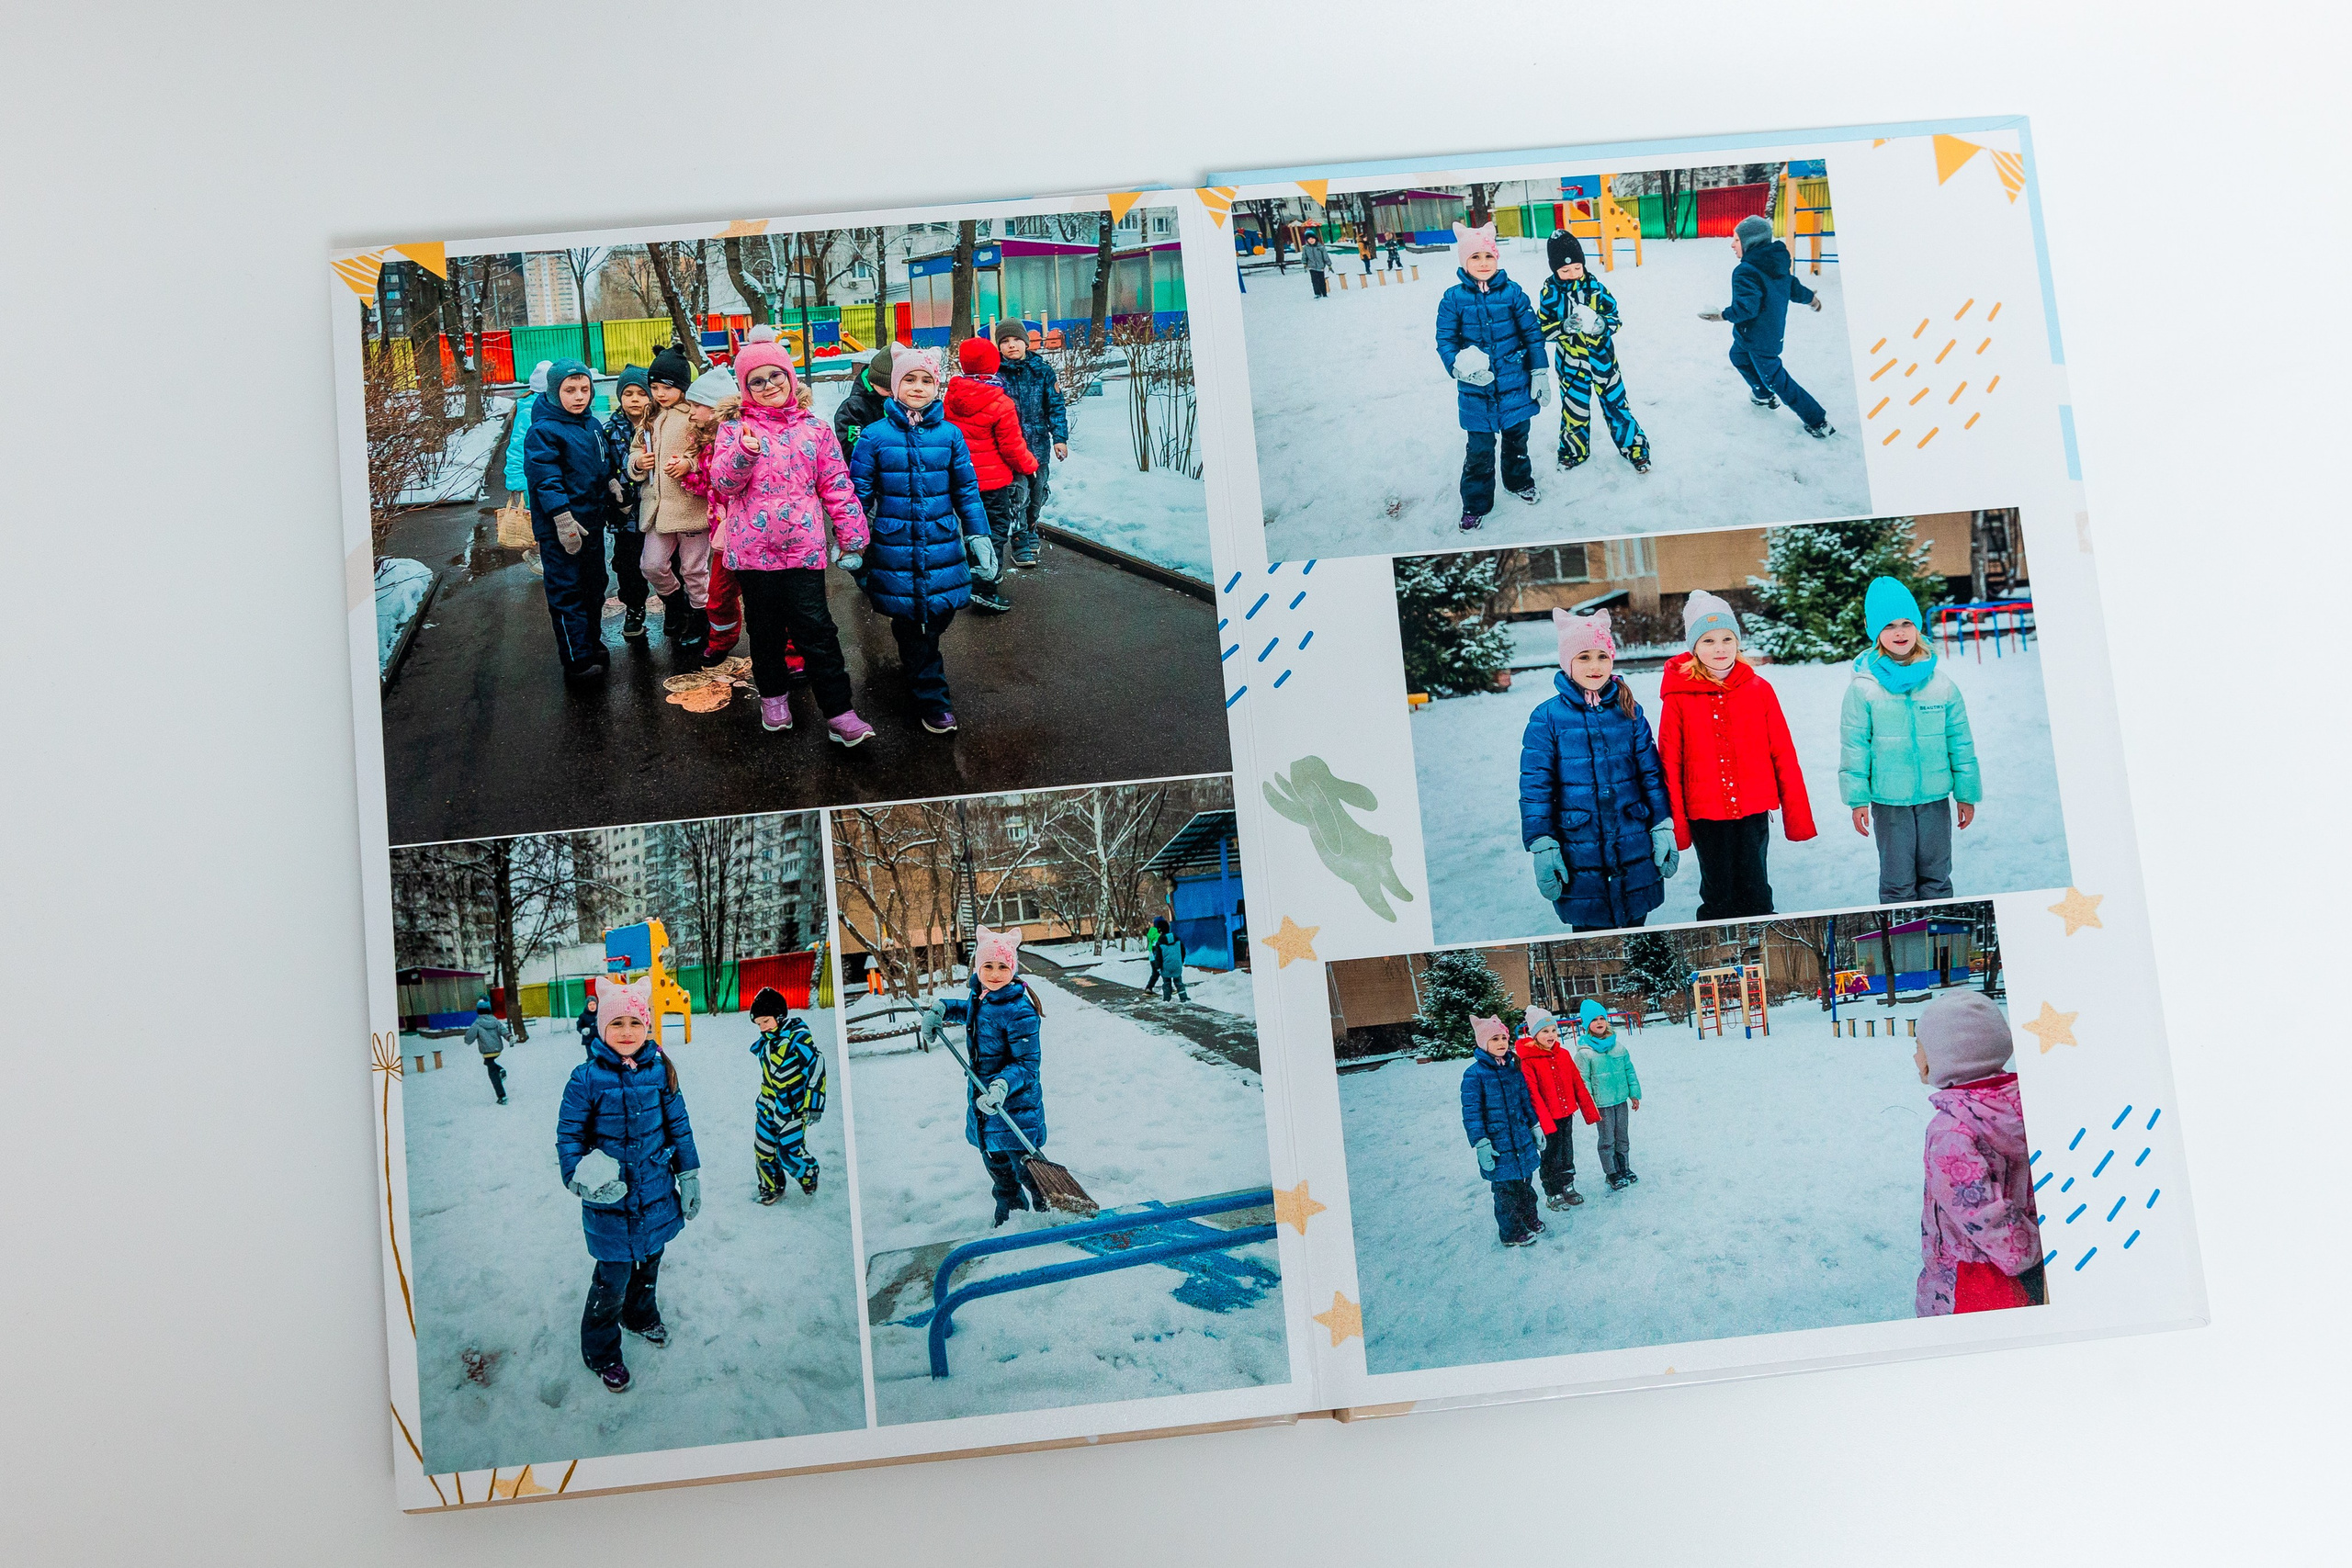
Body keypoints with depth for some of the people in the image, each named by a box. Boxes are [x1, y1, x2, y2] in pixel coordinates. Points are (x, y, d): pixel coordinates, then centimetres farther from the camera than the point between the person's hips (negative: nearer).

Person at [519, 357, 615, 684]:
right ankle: (577, 660, -2)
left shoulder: (593, 425, 8)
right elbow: (545, 479, -21)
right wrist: (563, 519, -25)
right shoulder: (543, 431, -16)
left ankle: (592, 642, 33)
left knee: (594, 585, 18)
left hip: (592, 521, 8)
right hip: (560, 529, -8)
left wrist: (611, 487, 19)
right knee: (566, 590, -4)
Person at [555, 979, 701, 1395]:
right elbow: (568, 1134, -8)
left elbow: (678, 1124, 6)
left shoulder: (659, 1070, -5)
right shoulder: (587, 1078, -16)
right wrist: (583, 1180, -22)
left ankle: (641, 1315, 52)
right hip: (610, 1200, -4)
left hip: (656, 1191, 4)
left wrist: (689, 1176, 8)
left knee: (649, 1262, 24)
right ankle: (600, 1352, 22)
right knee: (614, 1278, 0)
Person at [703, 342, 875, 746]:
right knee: (765, 628, 13)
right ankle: (773, 695, 32)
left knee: (815, 630, -6)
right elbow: (724, 483, -8)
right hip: (752, 548, 1)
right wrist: (744, 452, -27)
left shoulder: (815, 429, 6)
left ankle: (839, 712, -4)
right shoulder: (734, 430, 4)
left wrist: (852, 539, 5)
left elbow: (837, 487, 8)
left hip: (804, 547, -1)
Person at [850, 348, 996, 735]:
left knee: (938, 616, 9)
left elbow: (967, 490, 9)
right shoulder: (874, 437, -3)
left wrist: (978, 537, 7)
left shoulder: (950, 434, 2)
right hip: (894, 549, -2)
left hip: (942, 545, 2)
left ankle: (918, 663, 39)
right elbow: (859, 492, 2)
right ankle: (932, 700, 11)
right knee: (909, 623, 2)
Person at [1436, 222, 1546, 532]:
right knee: (1479, 450, 1)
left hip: (1515, 386, 1)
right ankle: (1475, 504, 16)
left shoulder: (1512, 293, -5)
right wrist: (1459, 365, -25)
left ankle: (1520, 481, 44)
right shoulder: (1453, 299, -7)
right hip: (1476, 390, -1)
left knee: (1516, 438, 20)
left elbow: (1533, 334, 1)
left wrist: (1538, 373, 2)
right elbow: (1445, 341, -6)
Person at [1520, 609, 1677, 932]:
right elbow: (1535, 787, -4)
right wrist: (1542, 847, -8)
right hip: (1579, 854, -2)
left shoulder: (1629, 711, 4)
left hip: (1635, 853, 2)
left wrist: (1664, 828, 4)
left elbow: (1651, 773, 8)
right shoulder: (1548, 718, -4)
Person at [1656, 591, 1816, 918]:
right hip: (1705, 814, -1)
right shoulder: (1678, 697, -4)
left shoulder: (1759, 690, 1)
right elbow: (1669, 763, 0)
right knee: (1718, 899, 7)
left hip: (1754, 810, 1)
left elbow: (1783, 755, 5)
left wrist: (1797, 813, 4)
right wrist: (1674, 821, -3)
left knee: (1756, 895, 6)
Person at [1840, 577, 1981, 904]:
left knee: (1936, 878, 13)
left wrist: (1967, 793, 9)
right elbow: (1854, 746, -2)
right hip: (1889, 801, -2)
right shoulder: (1864, 687, -6)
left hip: (1935, 798, 2)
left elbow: (1960, 741, 8)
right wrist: (1857, 798, -4)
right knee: (1897, 882, 5)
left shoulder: (1940, 682, 1)